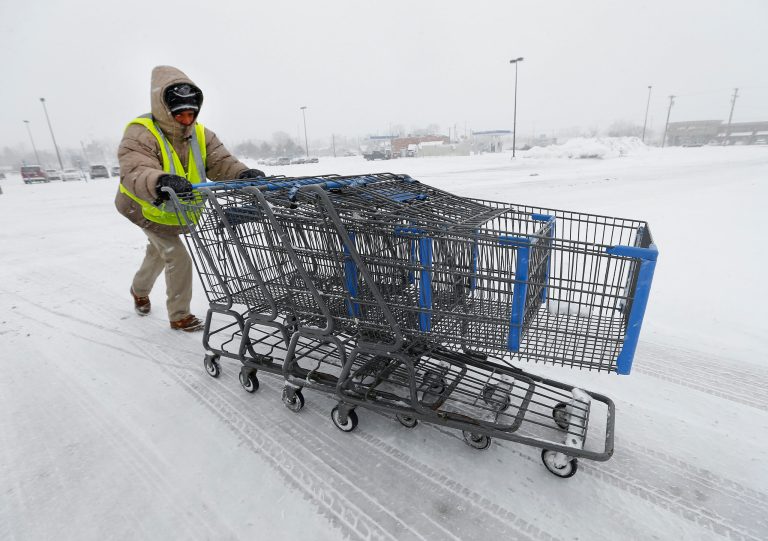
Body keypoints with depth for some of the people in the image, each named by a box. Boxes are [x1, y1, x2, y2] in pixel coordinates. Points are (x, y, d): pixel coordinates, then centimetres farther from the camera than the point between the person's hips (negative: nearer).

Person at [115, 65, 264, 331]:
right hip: (149, 210, -6)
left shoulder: (200, 134, -12)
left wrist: (244, 174, -45)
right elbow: (134, 173, -45)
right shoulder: (141, 134, -29)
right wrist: (161, 182, -69)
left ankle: (139, 289, 58)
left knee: (159, 254, 27)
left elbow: (221, 162, -22)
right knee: (179, 259, -14)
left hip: (179, 212, 7)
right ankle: (179, 316, 6)